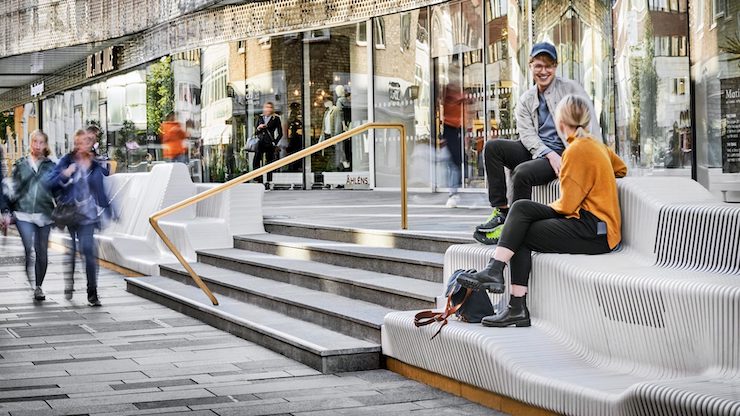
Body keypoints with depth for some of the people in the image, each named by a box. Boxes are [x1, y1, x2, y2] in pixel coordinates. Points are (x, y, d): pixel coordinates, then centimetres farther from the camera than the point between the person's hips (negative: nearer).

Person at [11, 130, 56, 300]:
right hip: (23, 213, -1)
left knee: (42, 252, 4)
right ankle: (29, 281, -10)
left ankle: (38, 286, 17)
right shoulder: (20, 165, 8)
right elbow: (14, 189, 9)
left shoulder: (50, 166, 8)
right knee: (28, 249, -17)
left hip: (44, 214, 1)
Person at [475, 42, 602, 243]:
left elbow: (591, 124, -4)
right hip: (536, 150, 5)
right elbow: (526, 134, 1)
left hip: (562, 153, -5)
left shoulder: (571, 89, 3)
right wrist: (549, 154, -18)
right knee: (492, 147, -17)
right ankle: (501, 211, -17)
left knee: (522, 172, -32)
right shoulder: (526, 100, 15)